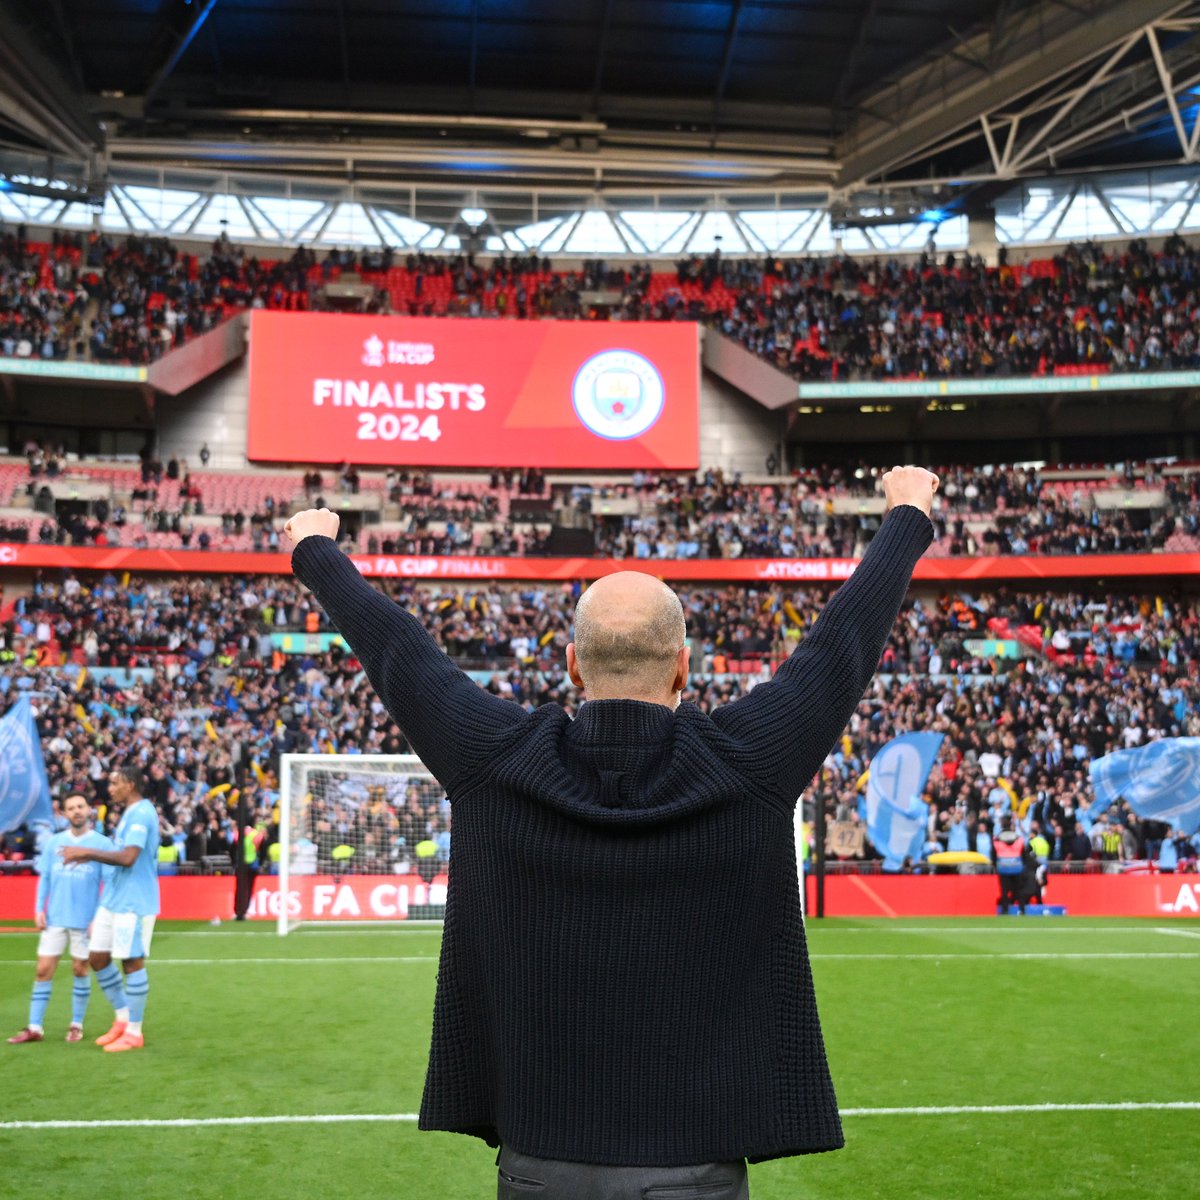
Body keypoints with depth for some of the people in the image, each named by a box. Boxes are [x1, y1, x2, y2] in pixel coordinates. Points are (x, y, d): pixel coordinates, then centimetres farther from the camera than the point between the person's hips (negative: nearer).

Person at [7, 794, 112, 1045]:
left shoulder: (102, 843, -4)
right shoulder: (53, 842, 6)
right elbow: (44, 878, 10)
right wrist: (39, 909, -1)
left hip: (85, 920, -3)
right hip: (54, 918, 3)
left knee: (80, 969, 5)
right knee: (43, 970, 1)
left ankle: (76, 1025, 17)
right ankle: (34, 1027, 7)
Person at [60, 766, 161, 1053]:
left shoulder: (141, 813, -16)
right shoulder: (129, 813, 15)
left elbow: (128, 857, -25)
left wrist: (86, 852, -17)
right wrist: (88, 856, 10)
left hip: (134, 903, -10)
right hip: (113, 900, 10)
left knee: (132, 962, -2)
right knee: (98, 958, 11)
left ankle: (134, 1032, 7)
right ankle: (122, 1018, 24)